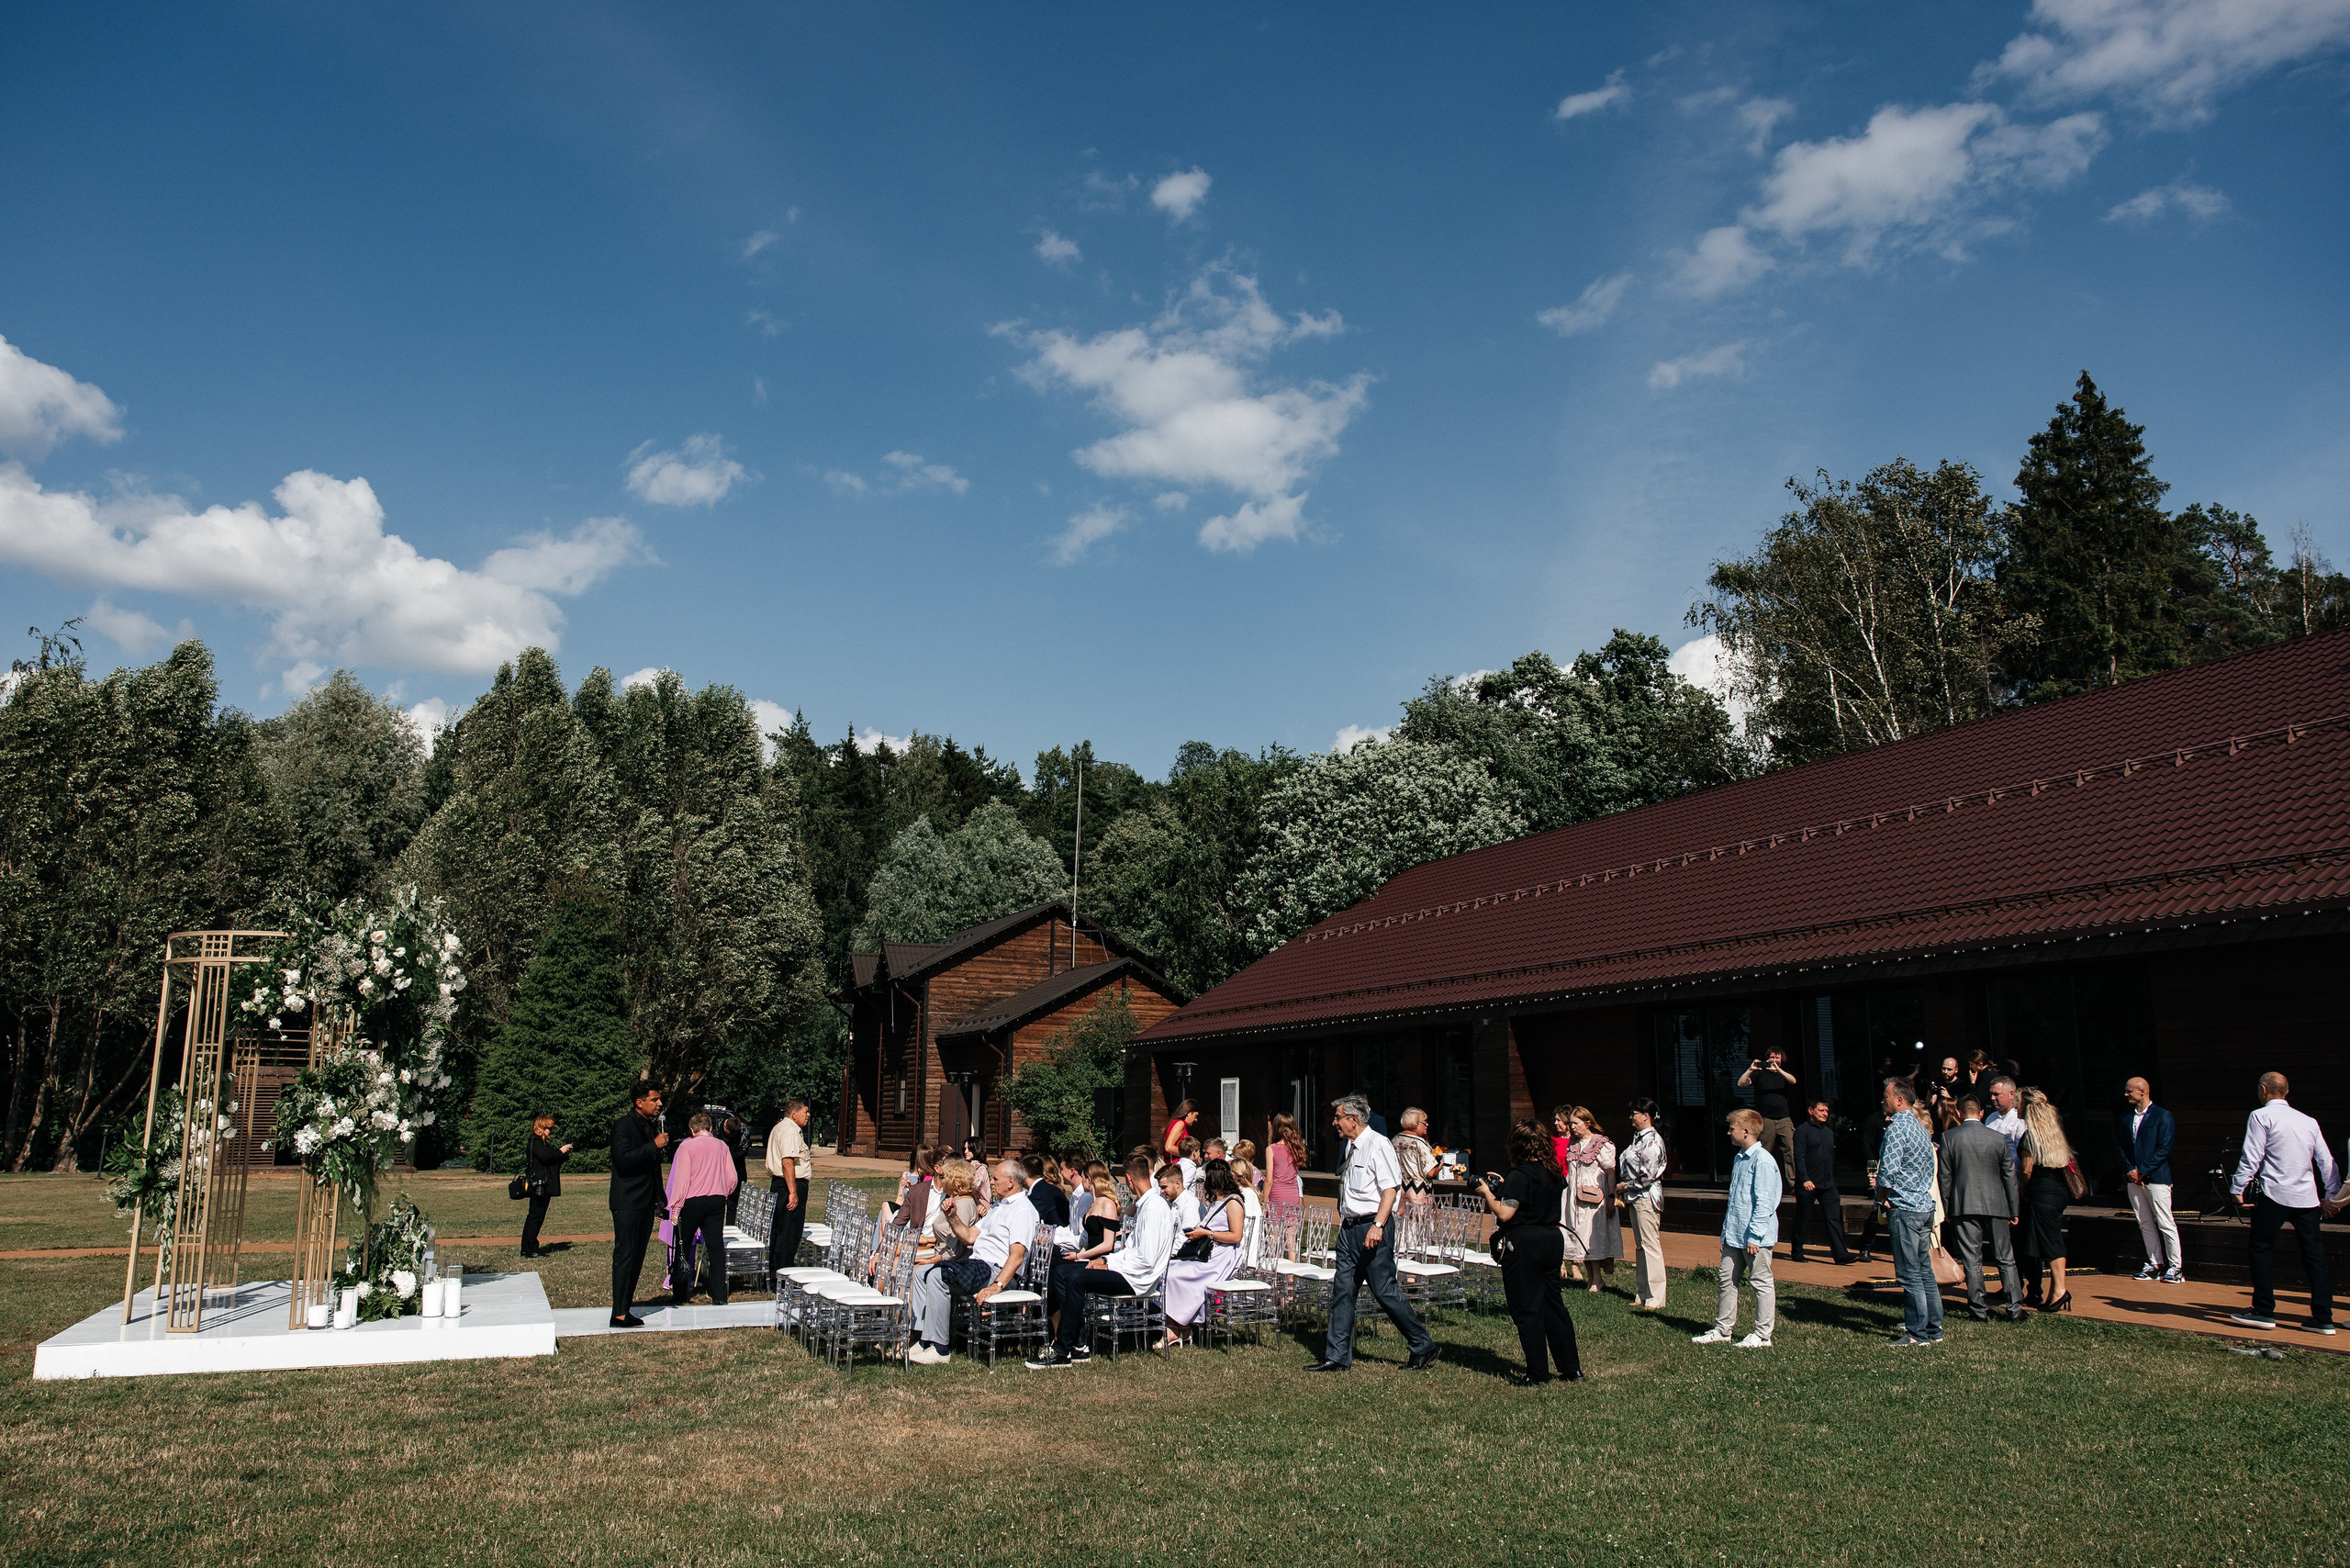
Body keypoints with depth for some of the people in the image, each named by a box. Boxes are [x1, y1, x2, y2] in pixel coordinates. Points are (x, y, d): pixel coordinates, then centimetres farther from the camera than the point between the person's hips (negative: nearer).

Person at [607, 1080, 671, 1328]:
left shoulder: (651, 1126, 15)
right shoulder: (623, 1126, -10)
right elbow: (623, 1159, -24)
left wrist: (660, 1199, 20)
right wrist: (654, 1145, -23)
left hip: (646, 1203, 8)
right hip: (628, 1203, -8)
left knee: (637, 1257, 10)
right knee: (625, 1256, -8)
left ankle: (626, 1308, 15)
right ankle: (619, 1314, -6)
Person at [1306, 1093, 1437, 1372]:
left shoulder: (1378, 1145, -12)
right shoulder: (1350, 1147, 14)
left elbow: (1391, 1188, -18)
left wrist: (1377, 1226, -25)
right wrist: (1343, 1222, 18)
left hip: (1372, 1227, -8)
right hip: (1349, 1227, 8)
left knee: (1384, 1291, -3)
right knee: (1342, 1289, 7)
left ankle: (1423, 1347, 12)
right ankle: (1337, 1356, 12)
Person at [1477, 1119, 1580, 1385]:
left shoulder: (1519, 1176, -16)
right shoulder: (1555, 1173, 8)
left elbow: (1504, 1214, -20)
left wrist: (1487, 1192, -5)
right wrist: (1505, 1186, 20)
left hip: (1523, 1244, -8)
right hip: (1552, 1241, 8)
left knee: (1527, 1310, 1)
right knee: (1554, 1304, 15)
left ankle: (1537, 1375, 6)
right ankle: (1572, 1369, 20)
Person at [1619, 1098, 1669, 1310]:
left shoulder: (1652, 1141, -16)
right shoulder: (1639, 1137, 13)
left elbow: (1647, 1176, -20)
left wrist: (1625, 1186, -9)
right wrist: (1626, 1194, 10)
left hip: (1646, 1197, -10)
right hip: (1635, 1198, 10)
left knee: (1650, 1245, -7)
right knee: (1641, 1246, 12)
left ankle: (1655, 1299, -5)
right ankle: (1643, 1295, 18)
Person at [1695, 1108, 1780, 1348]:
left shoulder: (1762, 1160, -16)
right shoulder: (1739, 1159, 13)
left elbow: (1764, 1202, -19)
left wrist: (1755, 1235, -20)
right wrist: (1727, 1230, 19)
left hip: (1755, 1237, -9)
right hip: (1734, 1236, 9)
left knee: (1761, 1282, 4)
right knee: (1728, 1280, 12)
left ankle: (1763, 1335, 13)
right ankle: (1723, 1330, 21)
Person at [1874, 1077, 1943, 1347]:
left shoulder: (1897, 1128, -15)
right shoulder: (1921, 1127, 13)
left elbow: (1888, 1170, -21)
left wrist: (1880, 1195, -5)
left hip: (1905, 1208, -9)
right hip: (1925, 1206, 9)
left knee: (1910, 1274, -3)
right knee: (1925, 1270, 14)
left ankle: (1918, 1333, 1)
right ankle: (1934, 1329, 19)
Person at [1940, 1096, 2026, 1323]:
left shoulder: (1949, 1137, -2)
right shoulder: (1998, 1138, 2)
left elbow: (1945, 1176, -1)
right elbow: (2010, 1176, 6)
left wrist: (1947, 1208, 7)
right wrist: (2013, 1211, 13)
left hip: (1964, 1206, -1)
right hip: (1996, 1205, 1)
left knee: (1972, 1261, 4)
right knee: (2006, 1259, 10)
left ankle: (1979, 1310, 6)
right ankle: (2015, 1309, 11)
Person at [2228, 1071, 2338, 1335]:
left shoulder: (2261, 1116, -4)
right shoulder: (2309, 1121, 13)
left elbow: (2251, 1157, -10)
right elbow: (2326, 1161, 14)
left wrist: (2237, 1188, -7)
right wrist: (2331, 1194, 20)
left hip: (2274, 1194, -5)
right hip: (2307, 1197, 5)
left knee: (2262, 1249, 3)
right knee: (2314, 1255, 6)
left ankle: (2264, 1312, 3)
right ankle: (2323, 1319, 5)